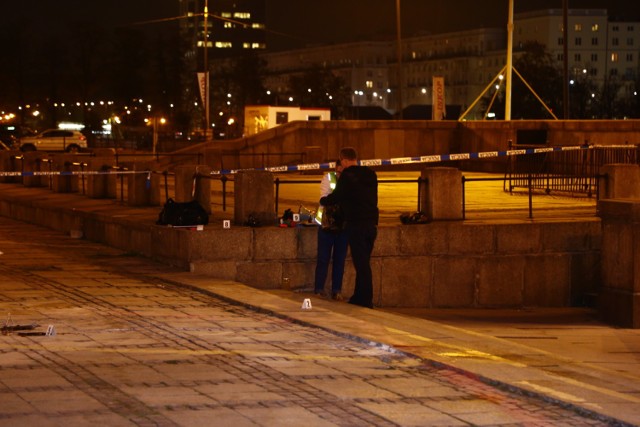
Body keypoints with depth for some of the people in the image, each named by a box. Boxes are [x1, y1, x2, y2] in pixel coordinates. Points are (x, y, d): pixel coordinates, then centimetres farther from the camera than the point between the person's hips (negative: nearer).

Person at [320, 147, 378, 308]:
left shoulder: (347, 176, -9)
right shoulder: (371, 175, 11)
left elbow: (336, 197, -3)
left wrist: (323, 201, 17)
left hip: (356, 225, -7)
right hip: (371, 224, 7)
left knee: (361, 264, -5)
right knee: (364, 263, 14)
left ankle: (366, 301, -6)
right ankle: (359, 298, 19)